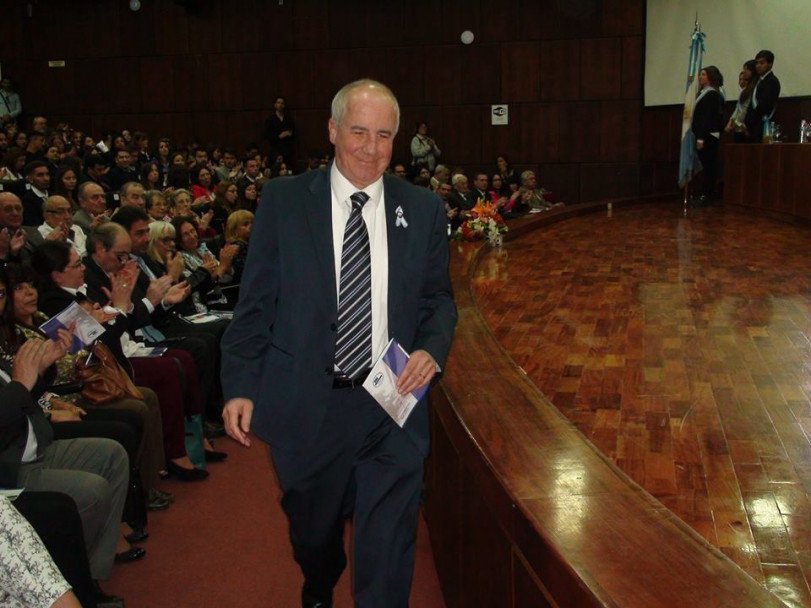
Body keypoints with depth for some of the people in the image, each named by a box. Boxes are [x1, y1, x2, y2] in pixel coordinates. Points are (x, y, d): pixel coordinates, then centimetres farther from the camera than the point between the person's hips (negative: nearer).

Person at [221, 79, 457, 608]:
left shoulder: (424, 210, 2)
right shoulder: (283, 200, -2)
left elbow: (439, 299, 10)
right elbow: (255, 302, -1)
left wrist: (432, 349, -10)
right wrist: (240, 386, -5)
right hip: (305, 402, 1)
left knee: (388, 545, 0)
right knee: (312, 530, 22)